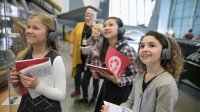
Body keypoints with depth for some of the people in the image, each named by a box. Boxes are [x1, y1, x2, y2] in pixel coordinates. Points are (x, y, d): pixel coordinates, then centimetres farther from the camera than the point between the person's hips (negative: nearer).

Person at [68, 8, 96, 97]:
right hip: (79, 53, 2)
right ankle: (77, 89, 26)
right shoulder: (79, 25, 6)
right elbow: (72, 37, 5)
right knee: (78, 71, 8)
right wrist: (71, 50, 0)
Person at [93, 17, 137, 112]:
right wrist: (98, 74, -5)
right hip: (106, 90, 6)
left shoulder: (128, 50, -20)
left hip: (121, 93, -6)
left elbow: (136, 76, -15)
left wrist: (118, 81, -27)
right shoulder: (105, 48, 1)